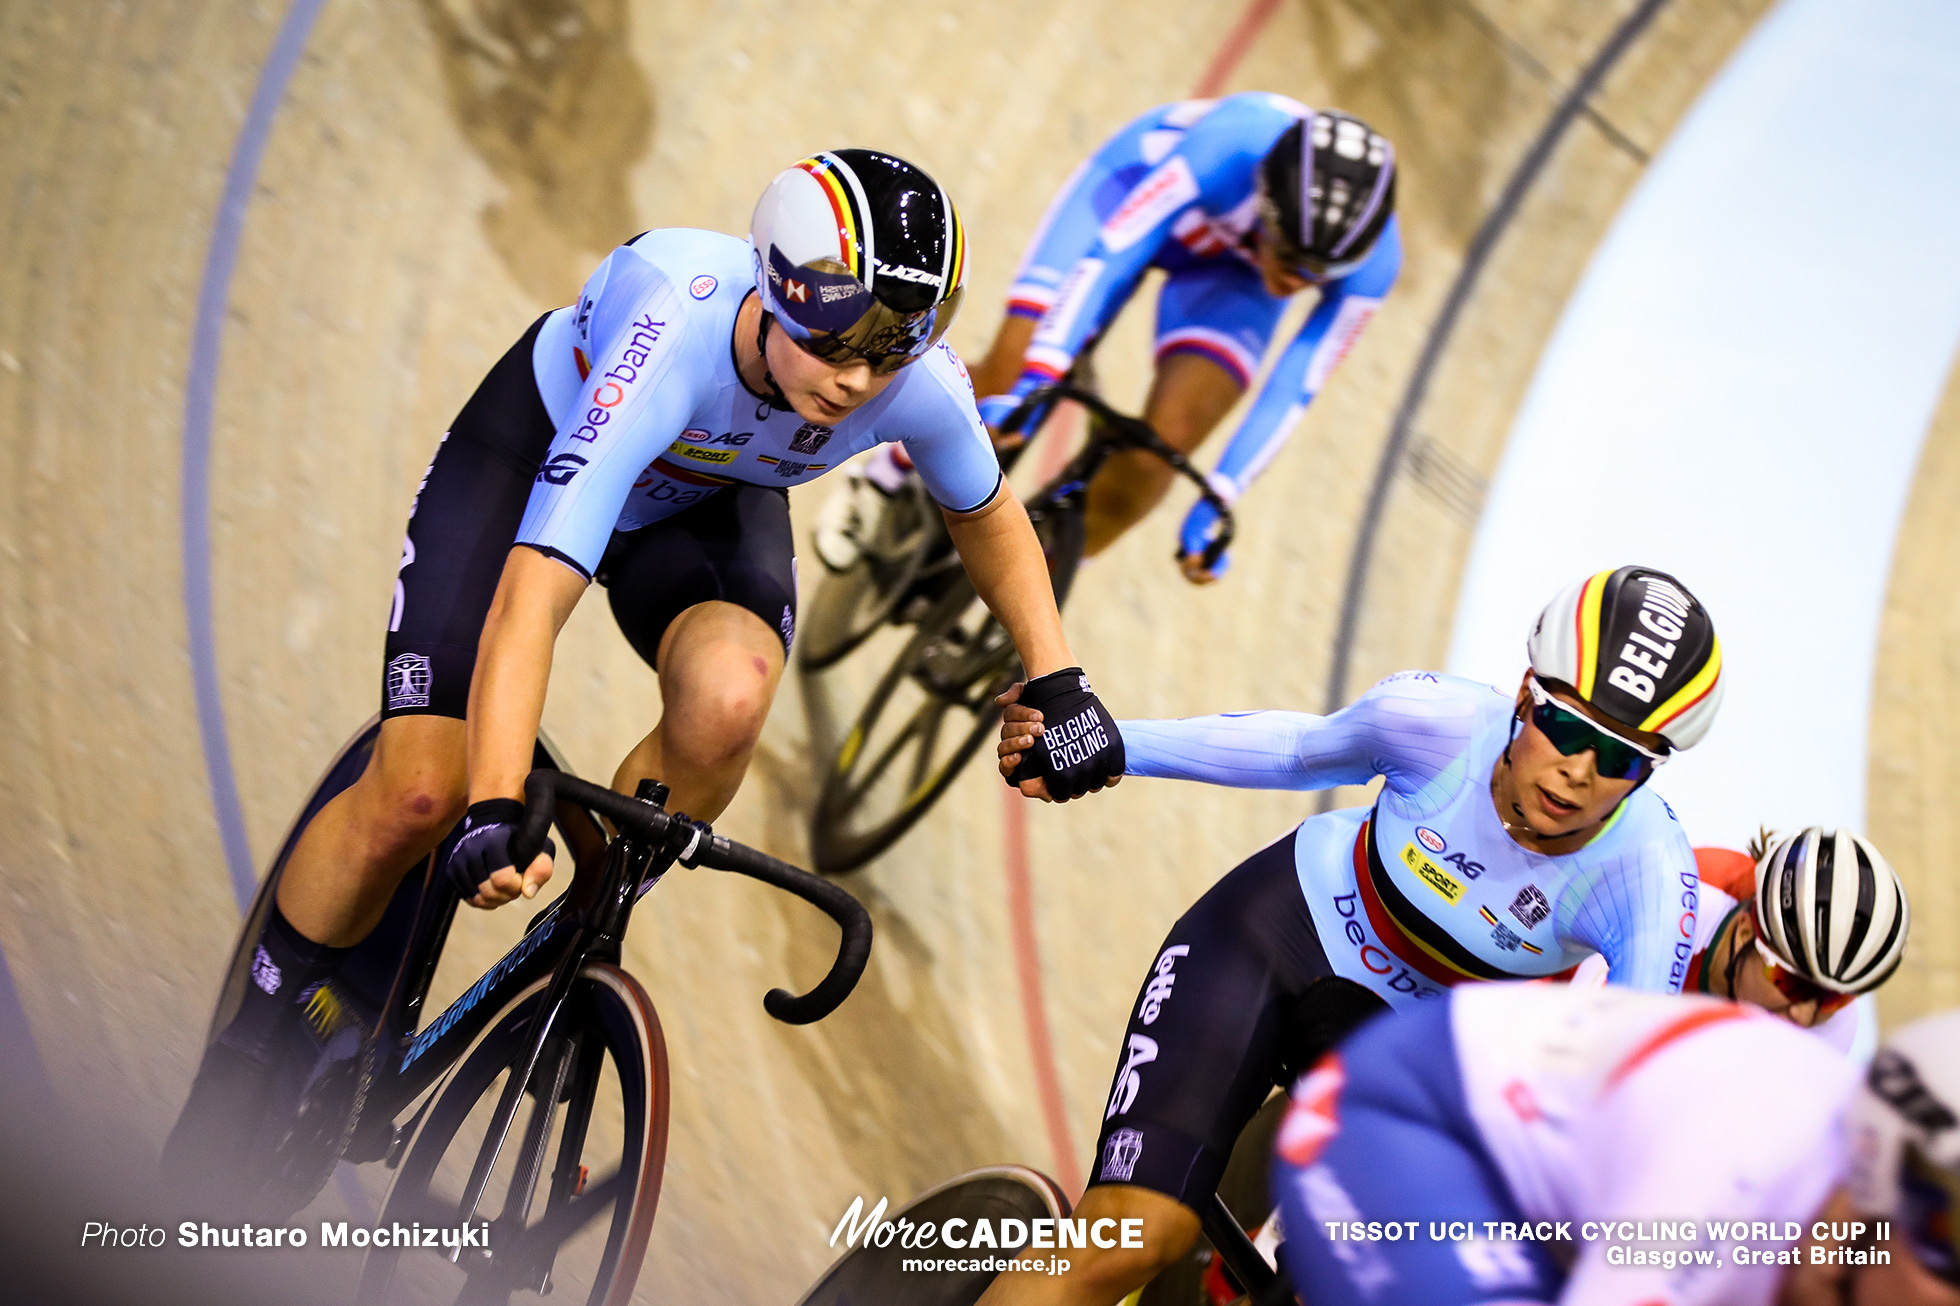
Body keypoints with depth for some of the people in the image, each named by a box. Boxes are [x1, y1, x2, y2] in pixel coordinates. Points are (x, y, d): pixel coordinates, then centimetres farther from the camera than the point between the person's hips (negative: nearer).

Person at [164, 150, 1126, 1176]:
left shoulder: (919, 386, -30)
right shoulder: (669, 345, -44)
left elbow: (987, 517, -4)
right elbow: (532, 596, -48)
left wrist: (1060, 684, -9)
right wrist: (495, 814, -57)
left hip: (712, 497, 3)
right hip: (533, 448, -3)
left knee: (726, 700, -32)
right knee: (418, 796, -15)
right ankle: (241, 1064, 10)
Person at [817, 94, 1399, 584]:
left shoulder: (1372, 262, -33)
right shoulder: (1236, 145, -43)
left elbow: (1292, 389, -24)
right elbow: (1113, 248, -40)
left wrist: (1216, 504, -25)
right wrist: (1036, 380, -46)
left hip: (1231, 271, 2)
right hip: (1141, 185, -2)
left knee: (1166, 440, -18)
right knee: (1011, 374, -14)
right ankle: (881, 481, 17)